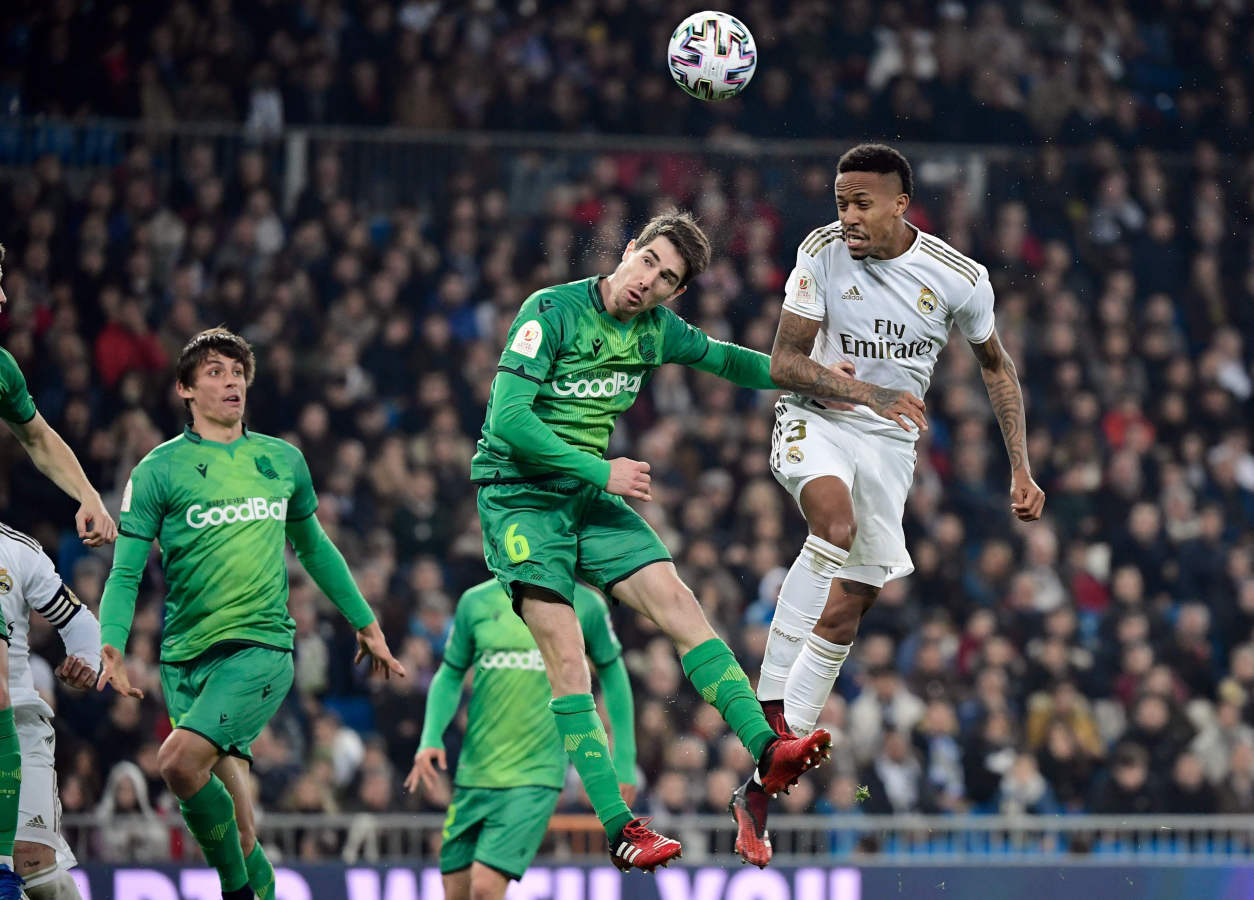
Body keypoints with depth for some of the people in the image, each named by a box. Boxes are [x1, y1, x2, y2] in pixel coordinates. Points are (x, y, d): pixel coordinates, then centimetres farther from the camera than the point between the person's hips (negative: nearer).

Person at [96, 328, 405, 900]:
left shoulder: (284, 460, 12)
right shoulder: (160, 469, 2)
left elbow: (312, 547, 27)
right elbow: (125, 573, 0)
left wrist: (366, 625, 32)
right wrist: (111, 647, -16)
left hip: (262, 644, -1)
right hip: (185, 656, 1)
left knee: (180, 759, -23)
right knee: (234, 815, -1)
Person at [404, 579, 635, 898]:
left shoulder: (585, 606, 0)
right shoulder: (476, 602, 4)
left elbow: (612, 674, 12)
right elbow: (450, 675, 13)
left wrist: (623, 761, 10)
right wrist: (431, 739, -3)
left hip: (536, 777, -3)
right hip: (473, 774, 3)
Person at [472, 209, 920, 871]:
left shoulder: (656, 330, 4)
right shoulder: (551, 311, -16)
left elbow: (736, 363, 19)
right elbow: (507, 418, -21)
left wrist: (861, 392, 14)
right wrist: (601, 471, -20)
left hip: (592, 495, 6)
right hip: (519, 493, -6)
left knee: (679, 605, -10)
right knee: (566, 656, -16)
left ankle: (767, 753, -13)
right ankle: (618, 828, -18)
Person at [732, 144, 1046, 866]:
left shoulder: (959, 278, -8)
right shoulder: (822, 253, -10)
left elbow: (995, 363, 8)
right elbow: (783, 358, -7)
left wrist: (1021, 467, 5)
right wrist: (820, 375, -29)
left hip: (891, 440, 2)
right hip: (815, 424, -2)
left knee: (848, 608, -1)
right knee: (836, 523, -35)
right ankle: (772, 701, -35)